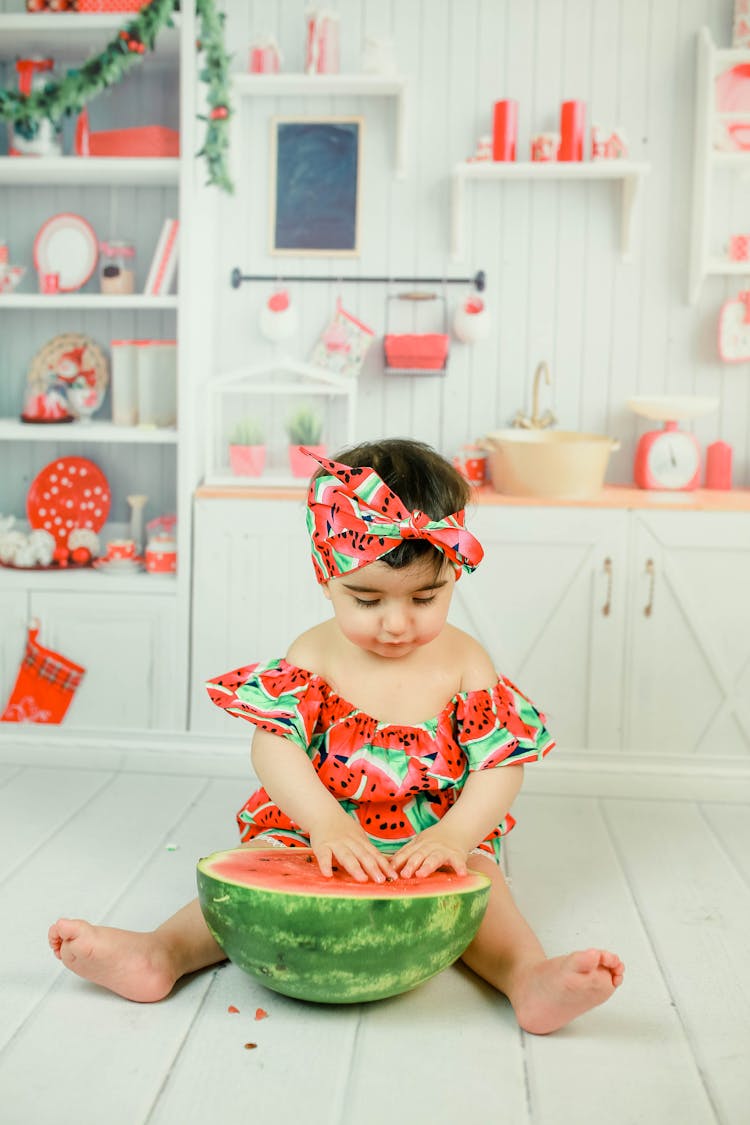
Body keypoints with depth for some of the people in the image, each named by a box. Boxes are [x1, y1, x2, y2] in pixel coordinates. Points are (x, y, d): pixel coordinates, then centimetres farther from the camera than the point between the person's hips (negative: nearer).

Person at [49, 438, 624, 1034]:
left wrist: (454, 835, -28)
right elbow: (274, 746, -16)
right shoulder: (313, 655, -5)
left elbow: (502, 764, -9)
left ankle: (529, 976, -45)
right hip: (316, 833, 1)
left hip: (436, 841, 0)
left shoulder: (465, 661, -4)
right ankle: (162, 953, -33)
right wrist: (327, 823, -34)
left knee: (478, 882, -28)